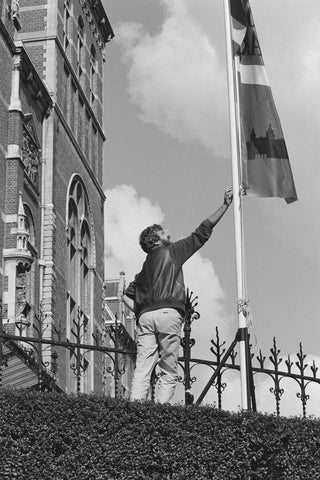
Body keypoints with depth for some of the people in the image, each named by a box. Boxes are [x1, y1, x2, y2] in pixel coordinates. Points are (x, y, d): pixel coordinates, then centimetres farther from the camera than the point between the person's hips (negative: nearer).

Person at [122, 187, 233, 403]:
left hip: (145, 315, 5)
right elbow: (202, 232, 10)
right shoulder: (172, 252, 13)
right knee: (169, 373, -6)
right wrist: (225, 205, 13)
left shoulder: (145, 267, 29)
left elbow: (127, 296, 22)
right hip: (168, 313, -5)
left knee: (142, 370, -5)